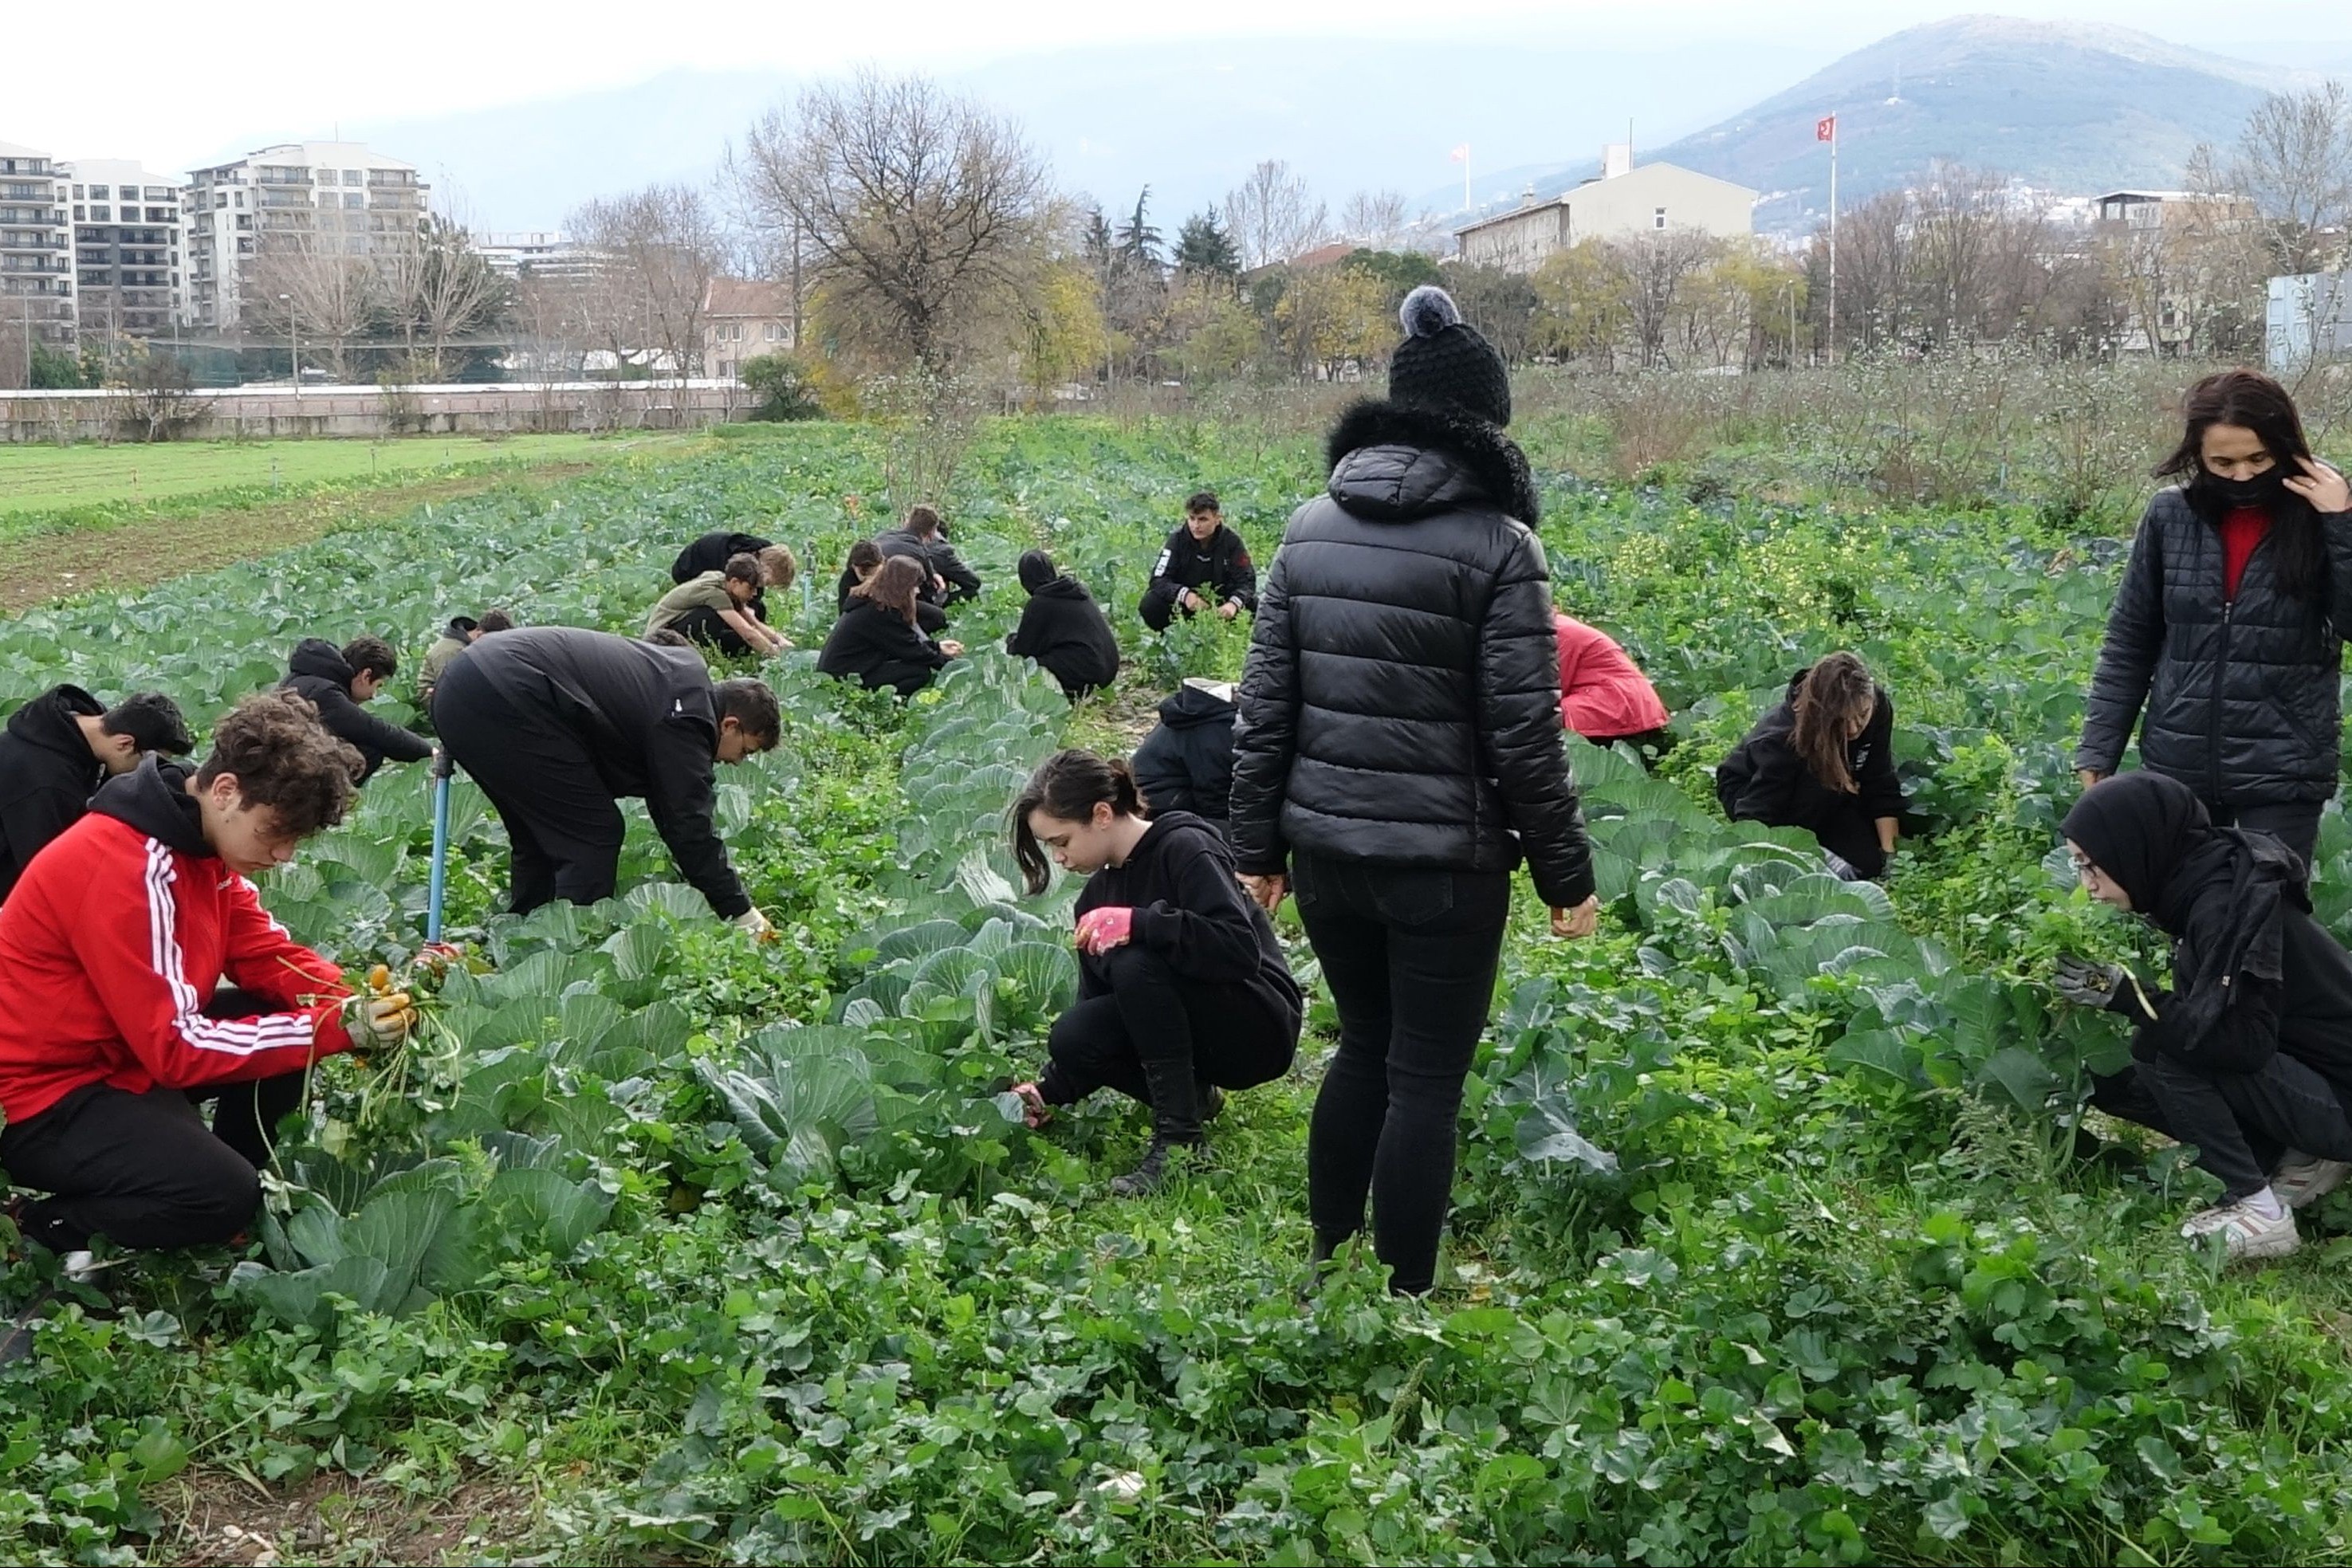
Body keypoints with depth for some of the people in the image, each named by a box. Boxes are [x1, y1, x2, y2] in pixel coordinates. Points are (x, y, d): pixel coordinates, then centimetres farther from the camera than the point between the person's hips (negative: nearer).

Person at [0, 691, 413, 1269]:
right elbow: (173, 1045, -29)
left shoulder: (203, 839, -1)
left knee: (294, 1014, -2)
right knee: (225, 1197, -25)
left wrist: (355, 1003, -18)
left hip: (127, 1049, 9)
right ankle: (61, 1222, -2)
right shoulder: (125, 869, -29)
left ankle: (237, 1180, 10)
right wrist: (337, 1027, -30)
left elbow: (268, 956, 3)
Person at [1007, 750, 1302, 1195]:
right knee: (1071, 1037, -19)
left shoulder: (1184, 849, -16)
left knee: (1135, 963, -30)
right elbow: (1097, 1002, 7)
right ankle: (1194, 1095, 3)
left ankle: (1179, 1139, -26)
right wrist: (1049, 1091, -6)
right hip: (1192, 1035, 7)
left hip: (1257, 1028, -7)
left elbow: (1242, 950, -29)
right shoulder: (1097, 895, 7)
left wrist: (1139, 923, -35)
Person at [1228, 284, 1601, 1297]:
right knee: (1425, 1080, 6)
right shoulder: (1495, 545, -12)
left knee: (1363, 1047, 22)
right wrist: (1568, 879, -3)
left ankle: (1325, 1270, 32)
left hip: (1326, 851, 5)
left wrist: (1259, 846, 13)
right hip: (1444, 865, -5)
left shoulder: (1313, 527, 4)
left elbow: (1264, 705, 6)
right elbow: (1524, 737, -13)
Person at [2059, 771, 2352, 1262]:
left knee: (2175, 1057, -25)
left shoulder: (2227, 903, -24)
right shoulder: (2205, 880, 2)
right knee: (2114, 1076, 3)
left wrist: (2127, 995, -27)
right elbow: (2201, 1019, 9)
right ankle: (2296, 1164, 7)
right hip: (2308, 1077, 9)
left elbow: (2243, 1042, -29)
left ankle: (2259, 1212, -14)